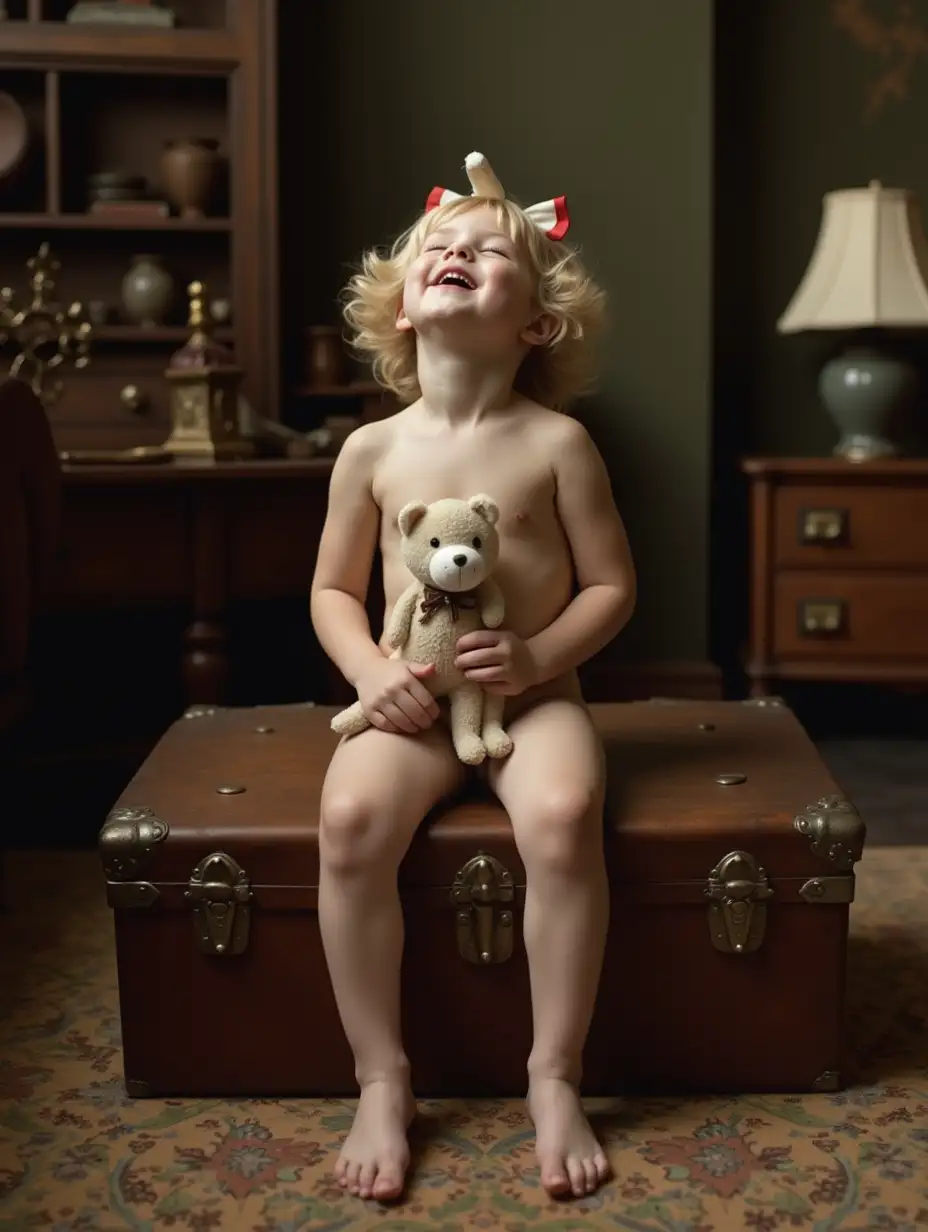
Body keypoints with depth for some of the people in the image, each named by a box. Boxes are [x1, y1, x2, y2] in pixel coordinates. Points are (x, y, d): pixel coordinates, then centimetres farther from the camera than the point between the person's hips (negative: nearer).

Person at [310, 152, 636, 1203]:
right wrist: (371, 671, -9)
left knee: (563, 815, -31)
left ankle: (555, 1077, -12)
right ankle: (382, 1081, -11)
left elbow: (612, 583, 0)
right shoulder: (373, 450, 1)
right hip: (413, 702, 1)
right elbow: (333, 588, 9)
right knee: (350, 818, -27)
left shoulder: (556, 442, -3)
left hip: (531, 693, -1)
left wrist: (540, 654, -16)